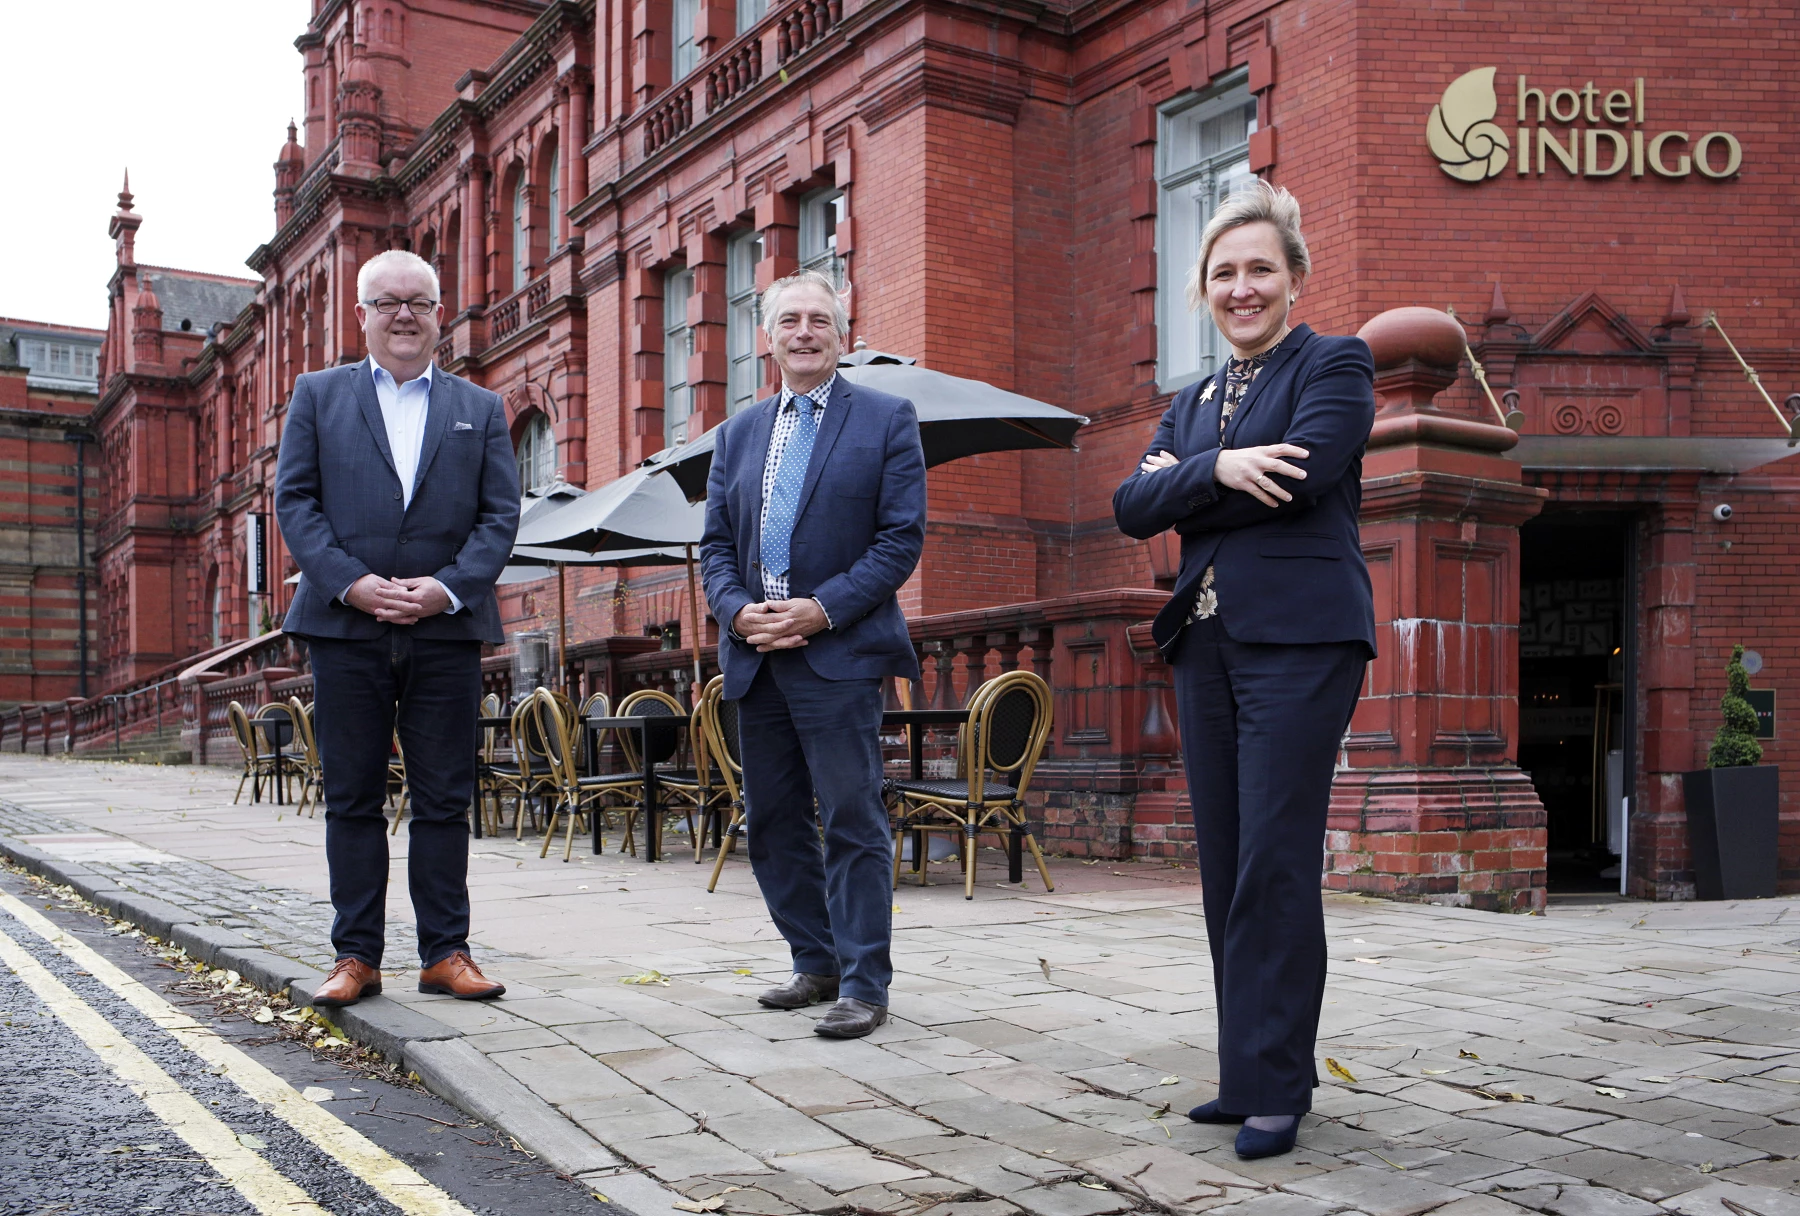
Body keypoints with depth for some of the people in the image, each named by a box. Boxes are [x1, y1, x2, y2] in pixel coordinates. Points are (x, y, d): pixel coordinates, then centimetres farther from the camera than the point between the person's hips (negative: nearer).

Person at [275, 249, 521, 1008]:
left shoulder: (480, 409, 13)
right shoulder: (317, 396, 12)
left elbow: (501, 515, 5)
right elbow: (294, 502, 3)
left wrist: (448, 587, -10)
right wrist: (350, 582, -12)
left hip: (446, 630, 1)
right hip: (345, 627, 0)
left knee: (444, 798, 3)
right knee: (352, 799, 4)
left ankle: (446, 952, 12)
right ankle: (356, 957, 12)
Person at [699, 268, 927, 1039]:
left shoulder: (886, 419, 1)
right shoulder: (740, 433, 16)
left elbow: (903, 536, -6)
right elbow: (715, 543, 14)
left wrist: (822, 608, -15)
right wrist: (738, 610, -6)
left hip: (839, 651, -6)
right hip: (756, 656, 6)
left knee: (853, 820, -5)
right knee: (772, 821, 11)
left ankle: (863, 983, 3)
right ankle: (815, 964, 24)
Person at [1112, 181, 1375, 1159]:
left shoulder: (1335, 364, 3)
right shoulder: (1190, 401, 20)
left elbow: (1306, 470, -15)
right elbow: (1132, 507, 6)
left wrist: (1180, 482, -4)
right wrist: (1215, 470, -11)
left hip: (1299, 637, -6)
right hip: (1204, 642, 7)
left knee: (1274, 864, -8)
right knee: (1225, 869, 8)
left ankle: (1275, 1086, 2)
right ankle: (1248, 1072, 17)